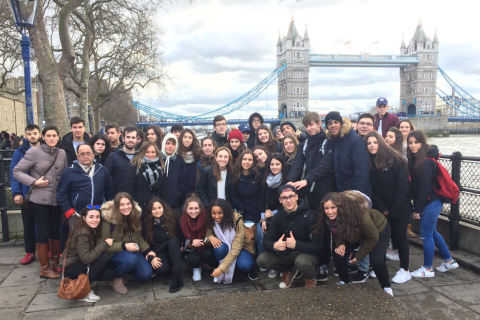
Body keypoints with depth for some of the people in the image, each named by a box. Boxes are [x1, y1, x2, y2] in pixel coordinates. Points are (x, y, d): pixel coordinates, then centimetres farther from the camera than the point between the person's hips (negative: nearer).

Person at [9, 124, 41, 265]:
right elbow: (14, 173, -4)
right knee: (28, 225, 12)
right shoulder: (19, 152, -1)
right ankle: (30, 252, 24)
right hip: (26, 195, 1)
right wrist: (16, 193, -13)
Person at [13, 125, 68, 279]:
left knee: (55, 230, 14)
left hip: (57, 199, 4)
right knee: (43, 232, 3)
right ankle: (45, 268, 15)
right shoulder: (34, 152, -8)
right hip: (40, 199, -4)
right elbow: (16, 171, -7)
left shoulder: (62, 153, 3)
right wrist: (34, 182, -16)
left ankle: (55, 263, 28)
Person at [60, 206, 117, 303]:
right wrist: (105, 244, -26)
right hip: (69, 269, -8)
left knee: (111, 273, -5)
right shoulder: (82, 234, -25)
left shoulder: (93, 230, 0)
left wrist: (105, 243, -16)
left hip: (79, 264, 8)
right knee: (103, 257, -25)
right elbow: (86, 258, -31)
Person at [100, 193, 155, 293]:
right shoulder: (108, 220, -19)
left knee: (146, 274, -14)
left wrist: (147, 250, -9)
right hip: (114, 254, -5)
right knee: (131, 259, -38)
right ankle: (116, 279, -6)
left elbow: (139, 237, 6)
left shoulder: (135, 216, -1)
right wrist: (124, 246, -28)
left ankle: (124, 269, 17)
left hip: (132, 251, 5)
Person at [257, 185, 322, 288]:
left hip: (308, 253, -5)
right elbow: (266, 241, -6)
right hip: (287, 253, 5)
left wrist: (296, 244, -36)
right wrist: (275, 245, -29)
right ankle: (289, 270, 14)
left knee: (302, 261, -38)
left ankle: (311, 278, 0)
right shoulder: (278, 217, -5)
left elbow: (318, 247, -24)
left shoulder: (309, 216, -21)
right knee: (261, 260, -13)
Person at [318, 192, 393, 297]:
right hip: (357, 233, 5)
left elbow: (373, 237, -26)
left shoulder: (359, 216, -41)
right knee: (338, 254, -9)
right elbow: (336, 231, -3)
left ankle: (387, 288, 2)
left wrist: (359, 255, -19)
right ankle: (344, 282, 16)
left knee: (376, 260, -25)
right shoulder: (329, 218, -25)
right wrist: (340, 244, -23)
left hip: (379, 229, -5)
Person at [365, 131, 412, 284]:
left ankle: (405, 270, 14)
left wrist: (394, 209, -16)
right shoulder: (368, 163, -2)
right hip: (381, 208, 3)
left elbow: (403, 185, -15)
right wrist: (381, 207, -8)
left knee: (399, 236, 3)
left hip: (399, 207, -3)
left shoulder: (393, 159, -13)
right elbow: (370, 189, -1)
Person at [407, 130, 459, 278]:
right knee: (432, 232, 19)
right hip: (430, 202, 9)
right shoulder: (416, 159, 8)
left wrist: (417, 209, -17)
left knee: (426, 234, 1)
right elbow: (415, 185, 9)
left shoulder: (425, 162, -21)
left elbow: (424, 188, -21)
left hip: (431, 202, -9)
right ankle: (449, 261, 34)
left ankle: (428, 269, 13)